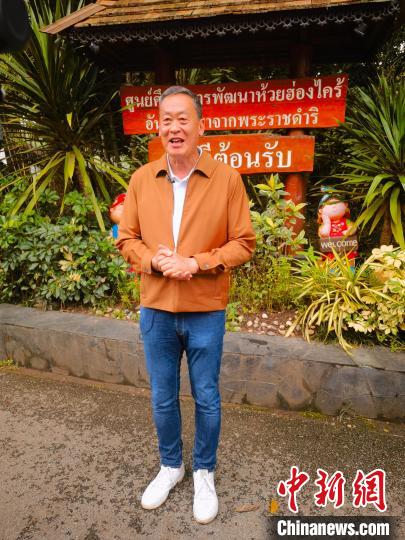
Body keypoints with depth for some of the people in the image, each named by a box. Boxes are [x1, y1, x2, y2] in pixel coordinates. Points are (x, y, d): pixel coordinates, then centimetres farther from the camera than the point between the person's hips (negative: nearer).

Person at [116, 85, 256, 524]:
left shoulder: (227, 179, -6)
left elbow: (243, 243, -5)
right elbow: (127, 239, 5)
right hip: (155, 310, 3)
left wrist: (197, 263, -19)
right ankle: (170, 466, 45)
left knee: (206, 398, 14)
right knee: (162, 398, 18)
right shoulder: (141, 179, 1)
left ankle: (204, 472, 41)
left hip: (206, 312, -2)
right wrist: (156, 260, -15)